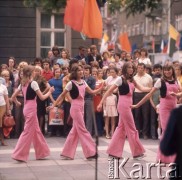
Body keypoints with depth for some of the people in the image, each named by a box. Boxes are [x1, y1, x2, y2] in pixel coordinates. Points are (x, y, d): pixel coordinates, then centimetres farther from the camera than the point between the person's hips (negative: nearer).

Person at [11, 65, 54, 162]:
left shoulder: (22, 84, 9)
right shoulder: (33, 83, -13)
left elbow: (13, 97, 10)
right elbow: (42, 97, -14)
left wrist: (17, 103, 26)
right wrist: (50, 91, 1)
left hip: (27, 108, 8)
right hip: (31, 109, -8)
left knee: (36, 130, 16)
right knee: (28, 131, -3)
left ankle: (41, 152, 25)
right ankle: (19, 154, -3)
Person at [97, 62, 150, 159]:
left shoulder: (131, 80, 14)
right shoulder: (121, 79, -9)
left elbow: (141, 88, 9)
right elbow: (109, 91, -10)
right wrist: (101, 103, -14)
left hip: (128, 105, 8)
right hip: (123, 105, -8)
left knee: (121, 128, 9)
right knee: (131, 128, -1)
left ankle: (114, 151, 14)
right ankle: (137, 152, 7)